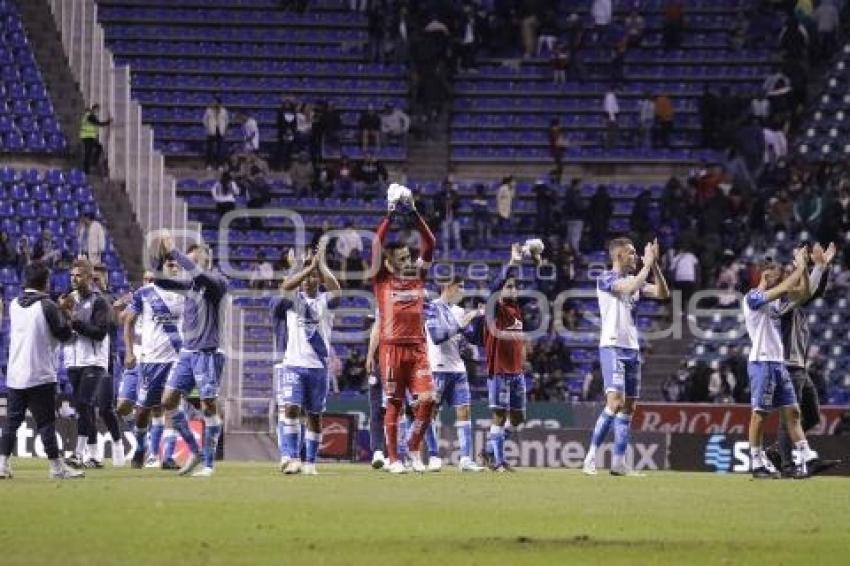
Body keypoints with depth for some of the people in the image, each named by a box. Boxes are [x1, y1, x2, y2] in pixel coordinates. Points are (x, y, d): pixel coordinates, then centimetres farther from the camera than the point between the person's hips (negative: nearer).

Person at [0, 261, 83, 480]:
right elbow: (65, 334, -7)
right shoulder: (47, 306, -12)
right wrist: (65, 313, 9)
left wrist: (59, 309, 19)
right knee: (46, 422, -2)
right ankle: (56, 467, 1)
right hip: (40, 375, -5)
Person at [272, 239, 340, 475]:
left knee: (314, 416, 6)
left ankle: (310, 462, 14)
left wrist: (321, 264, -13)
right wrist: (311, 265, -14)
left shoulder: (325, 301, 5)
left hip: (318, 366, 1)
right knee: (290, 409, -16)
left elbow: (335, 290, -17)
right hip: (293, 364, -1)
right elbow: (286, 286, -15)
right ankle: (289, 457, -21)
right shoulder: (294, 299, 7)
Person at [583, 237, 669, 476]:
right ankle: (591, 458, -16)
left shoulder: (634, 279, 16)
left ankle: (619, 463, 7)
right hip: (612, 347, -8)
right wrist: (647, 264, -15)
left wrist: (654, 265, 0)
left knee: (628, 407, 5)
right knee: (615, 401, -19)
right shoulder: (606, 278, -7)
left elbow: (662, 293, 9)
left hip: (632, 349, 8)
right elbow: (630, 288, -25)